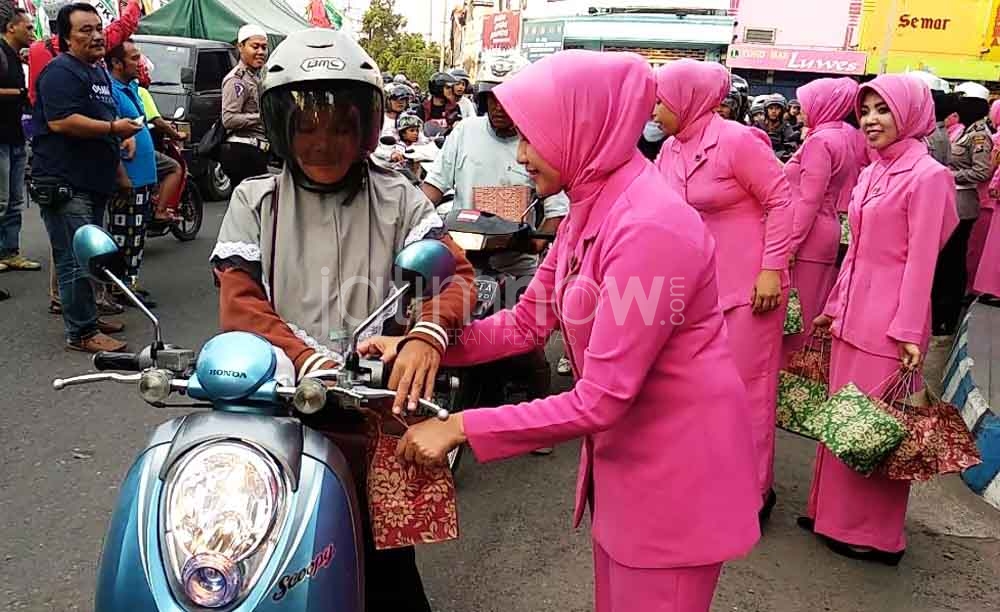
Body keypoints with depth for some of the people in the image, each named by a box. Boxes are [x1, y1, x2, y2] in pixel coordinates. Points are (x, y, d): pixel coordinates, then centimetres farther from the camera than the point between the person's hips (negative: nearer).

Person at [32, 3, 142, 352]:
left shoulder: (99, 73, 20)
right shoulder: (61, 72, -11)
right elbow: (61, 122, -24)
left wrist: (118, 170, 27)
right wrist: (113, 128, -19)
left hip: (93, 182, 10)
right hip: (64, 185, -10)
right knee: (76, 260, -8)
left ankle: (86, 316, 28)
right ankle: (81, 333, -4)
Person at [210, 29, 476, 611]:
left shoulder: (398, 200, 7)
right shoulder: (255, 201, 8)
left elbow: (453, 273, -7)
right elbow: (239, 305, -2)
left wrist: (427, 335, -28)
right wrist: (309, 362, -19)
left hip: (374, 411, 0)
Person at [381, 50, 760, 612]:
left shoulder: (649, 227, -28)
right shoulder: (590, 210, 2)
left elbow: (599, 400, -29)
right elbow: (528, 323, 5)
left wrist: (462, 428, -23)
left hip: (675, 466, -9)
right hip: (624, 452, 9)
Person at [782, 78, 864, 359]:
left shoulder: (819, 140, -14)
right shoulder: (847, 136, 13)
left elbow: (809, 201, -19)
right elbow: (845, 188, 14)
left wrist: (789, 245, -18)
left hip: (808, 236, -9)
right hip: (828, 232, 9)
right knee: (816, 311, 14)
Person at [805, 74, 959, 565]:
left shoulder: (927, 176, -11)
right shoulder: (872, 173, 11)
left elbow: (921, 259, -14)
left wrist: (909, 332, -16)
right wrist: (835, 307, 17)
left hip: (888, 320, -7)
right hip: (852, 315, 7)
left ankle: (875, 533, 18)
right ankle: (835, 511, 29)